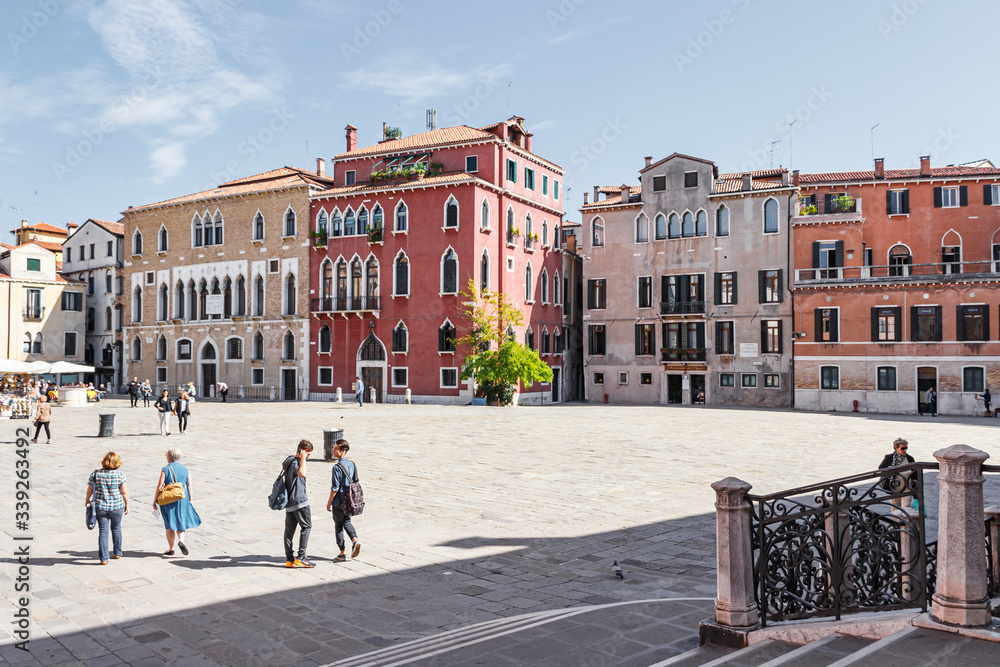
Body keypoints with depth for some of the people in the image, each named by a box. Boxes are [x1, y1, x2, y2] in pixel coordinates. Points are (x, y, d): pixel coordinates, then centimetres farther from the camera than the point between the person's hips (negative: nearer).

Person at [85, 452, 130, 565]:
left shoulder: (95, 474, -6)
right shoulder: (120, 474, -9)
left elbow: (90, 490, 2)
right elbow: (124, 492, -8)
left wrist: (87, 500, 21)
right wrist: (127, 505, 3)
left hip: (101, 507, 0)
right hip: (117, 506, 0)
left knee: (103, 532, 6)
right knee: (116, 528, 19)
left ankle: (103, 558, 5)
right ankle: (117, 553, 31)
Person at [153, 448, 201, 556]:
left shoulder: (165, 470, -7)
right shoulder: (186, 469, 4)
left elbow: (159, 487, -9)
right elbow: (189, 487, 4)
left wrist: (154, 501, 0)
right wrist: (189, 501, 13)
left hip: (168, 500, -3)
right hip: (182, 500, 3)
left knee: (170, 525, 8)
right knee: (180, 522, 15)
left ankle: (171, 549, 13)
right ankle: (181, 541, -8)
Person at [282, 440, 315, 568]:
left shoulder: (288, 460, 14)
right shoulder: (294, 462, -18)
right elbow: (302, 473, -39)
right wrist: (303, 459, -26)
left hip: (289, 500, 10)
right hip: (299, 500, -9)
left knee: (289, 529, 8)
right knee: (306, 526, -1)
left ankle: (289, 559, 11)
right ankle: (300, 557, -2)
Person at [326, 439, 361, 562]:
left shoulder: (337, 467, -20)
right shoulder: (352, 464, 2)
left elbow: (335, 488, -19)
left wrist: (329, 503, -8)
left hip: (339, 502, -6)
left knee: (338, 526, 9)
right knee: (347, 522, 24)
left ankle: (343, 553, 13)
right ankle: (355, 539, 0)